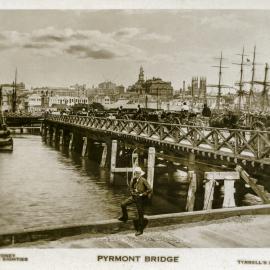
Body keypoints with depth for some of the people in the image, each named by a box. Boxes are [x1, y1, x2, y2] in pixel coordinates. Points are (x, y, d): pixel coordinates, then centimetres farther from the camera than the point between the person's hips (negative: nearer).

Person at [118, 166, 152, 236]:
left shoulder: (143, 180, -18)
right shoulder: (133, 179, -1)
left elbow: (149, 189, -18)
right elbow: (130, 187, 16)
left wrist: (142, 194, -14)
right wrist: (132, 193, 0)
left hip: (140, 198, -6)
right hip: (134, 196, 6)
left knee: (140, 214, 2)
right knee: (123, 204, 0)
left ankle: (140, 230, 13)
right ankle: (125, 217, 26)